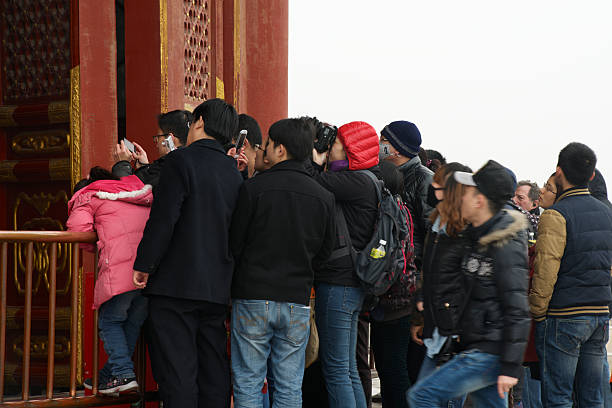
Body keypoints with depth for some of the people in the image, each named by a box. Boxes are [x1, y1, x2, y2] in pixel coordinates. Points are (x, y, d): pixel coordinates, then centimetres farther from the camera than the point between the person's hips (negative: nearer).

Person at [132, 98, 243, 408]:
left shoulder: (181, 160, -7)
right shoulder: (234, 173, 12)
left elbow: (163, 218, -14)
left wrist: (144, 265, -6)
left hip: (177, 284, -6)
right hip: (218, 287, 7)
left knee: (177, 373, -7)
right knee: (214, 373, 10)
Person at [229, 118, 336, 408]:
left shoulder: (254, 188, -8)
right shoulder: (324, 197, 3)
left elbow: (234, 243, -3)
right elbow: (325, 251, 11)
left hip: (252, 297, -3)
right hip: (297, 299, 3)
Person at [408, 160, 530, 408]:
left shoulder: (506, 248, -17)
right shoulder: (479, 238, 13)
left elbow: (517, 311, -20)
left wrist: (511, 368, -21)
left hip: (490, 353, -9)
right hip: (477, 348, 9)